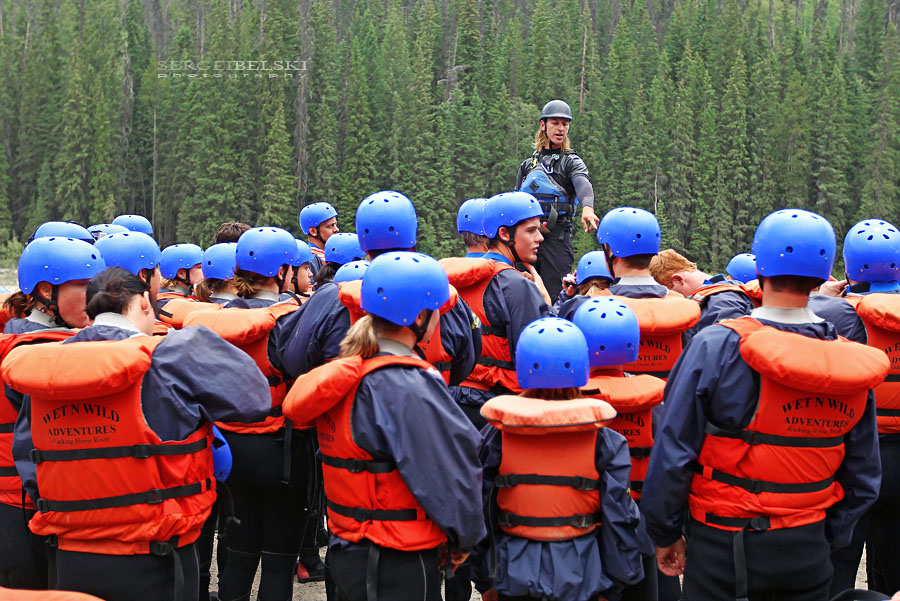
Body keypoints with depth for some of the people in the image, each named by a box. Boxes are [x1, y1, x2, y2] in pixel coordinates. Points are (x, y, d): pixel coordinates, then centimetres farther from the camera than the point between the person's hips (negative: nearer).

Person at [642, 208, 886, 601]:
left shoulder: (716, 347, -17)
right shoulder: (851, 360, -3)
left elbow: (673, 452, -13)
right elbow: (862, 478, 4)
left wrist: (665, 534, -1)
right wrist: (828, 538, 16)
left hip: (722, 549, -3)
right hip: (807, 552, 4)